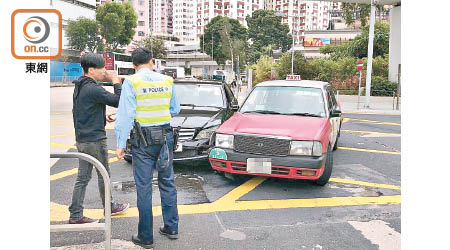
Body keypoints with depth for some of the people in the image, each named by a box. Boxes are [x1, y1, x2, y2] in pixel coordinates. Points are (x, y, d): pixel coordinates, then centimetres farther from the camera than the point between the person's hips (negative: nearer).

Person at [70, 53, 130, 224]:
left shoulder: (79, 87, 11)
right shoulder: (93, 89, -19)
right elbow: (118, 101, -22)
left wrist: (103, 118, 19)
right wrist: (116, 82, -11)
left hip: (81, 139, 9)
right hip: (94, 139, -9)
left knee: (83, 177, 11)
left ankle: (75, 215, 15)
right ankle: (109, 208, 26)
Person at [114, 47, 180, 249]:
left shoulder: (131, 82, -7)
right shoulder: (167, 81, 4)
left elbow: (126, 115, -11)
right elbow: (175, 110, 12)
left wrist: (120, 144, -8)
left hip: (143, 139, -4)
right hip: (165, 136, 4)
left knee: (144, 187, 3)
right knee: (167, 182, 15)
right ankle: (171, 228, 25)